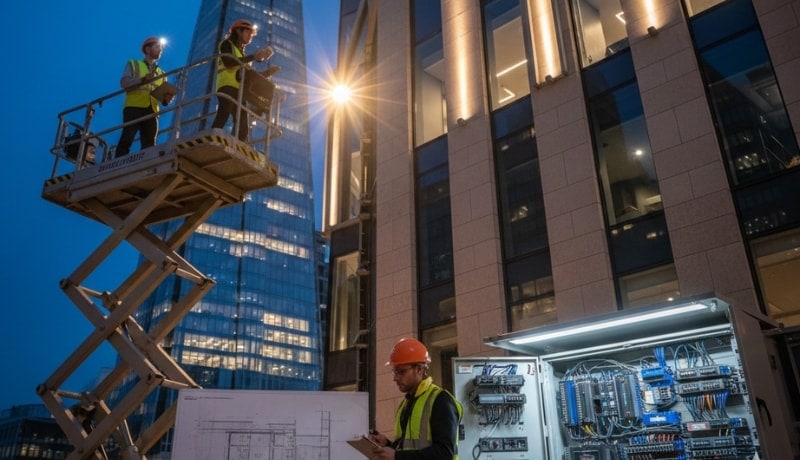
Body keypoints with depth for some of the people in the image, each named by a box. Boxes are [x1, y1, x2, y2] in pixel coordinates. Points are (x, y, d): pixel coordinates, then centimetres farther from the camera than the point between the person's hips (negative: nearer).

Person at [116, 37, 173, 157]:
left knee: (149, 145, -6)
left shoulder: (161, 73, 25)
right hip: (133, 108, -3)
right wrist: (143, 79, -17)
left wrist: (167, 99, -7)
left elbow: (163, 98, 18)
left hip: (151, 112, 4)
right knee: (126, 140, -14)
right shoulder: (133, 64, 16)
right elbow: (124, 82, -1)